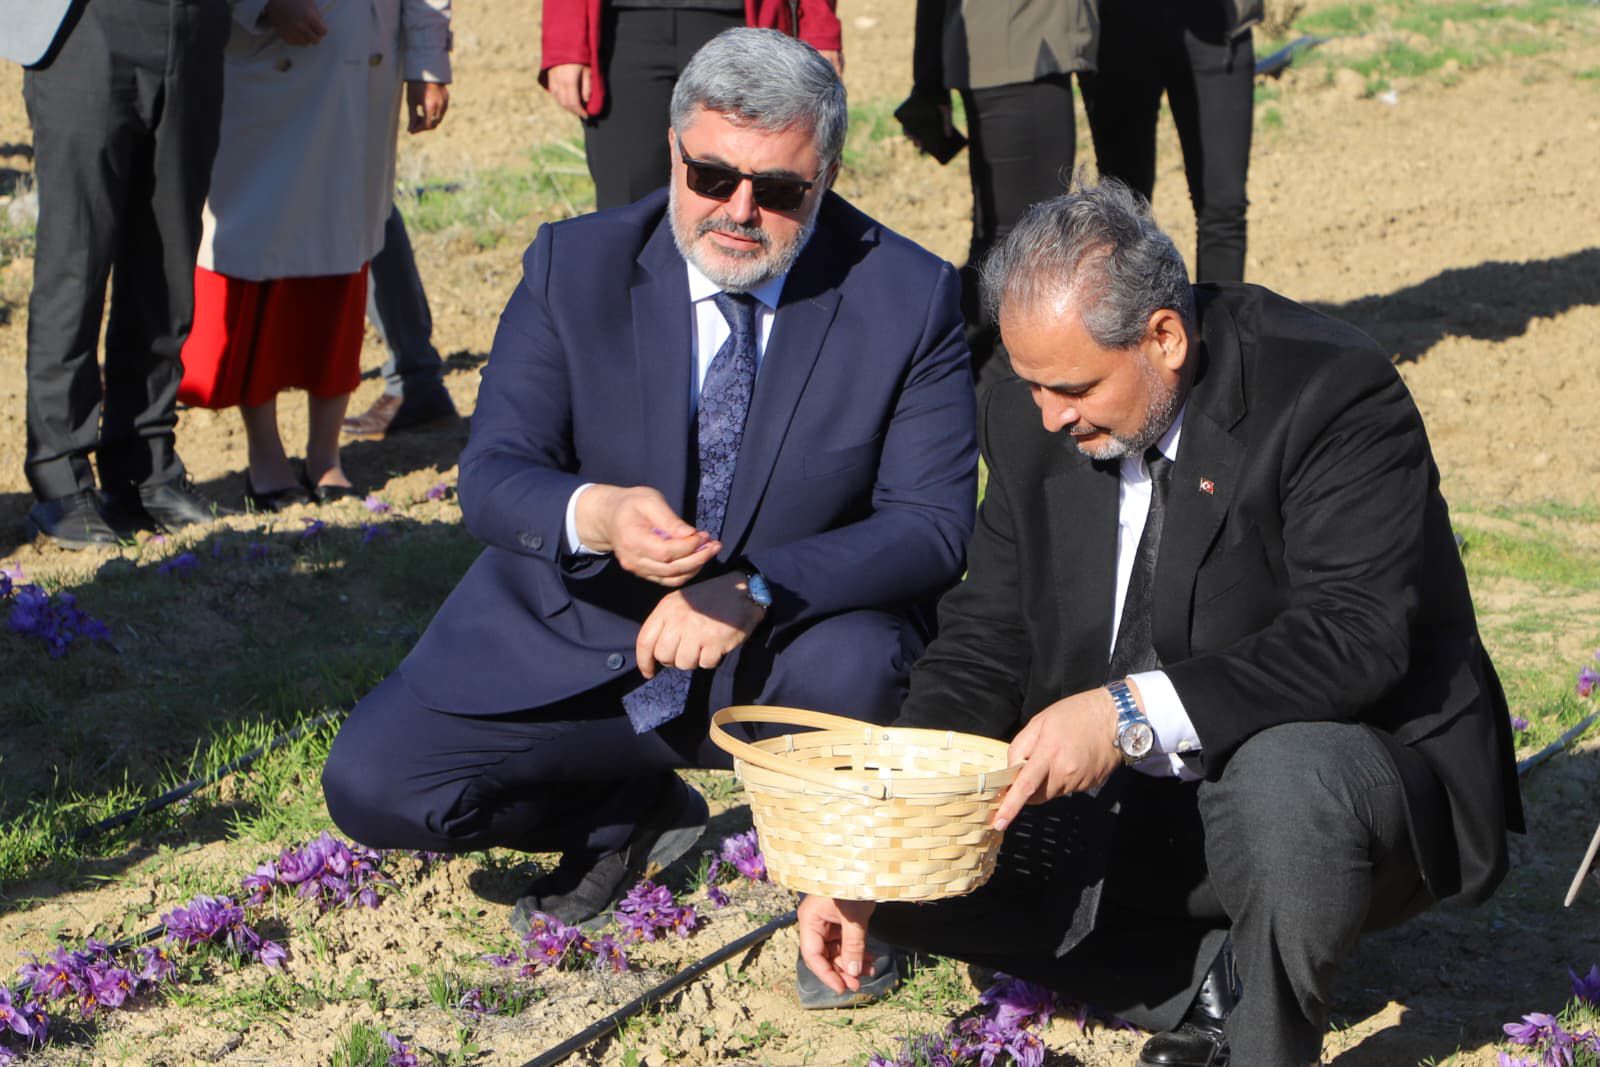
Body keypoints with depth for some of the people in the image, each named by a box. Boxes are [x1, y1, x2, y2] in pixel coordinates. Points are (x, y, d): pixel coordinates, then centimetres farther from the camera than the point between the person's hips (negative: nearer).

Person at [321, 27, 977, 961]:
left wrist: (756, 588, -33)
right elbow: (493, 475, -14)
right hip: (577, 643, 2)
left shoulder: (908, 296, -12)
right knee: (371, 785, -15)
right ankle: (634, 811, 13)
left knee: (857, 664, -36)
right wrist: (592, 515, -39)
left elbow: (933, 525, -16)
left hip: (783, 655, -2)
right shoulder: (576, 266, -9)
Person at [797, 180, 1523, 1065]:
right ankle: (1215, 981, -3)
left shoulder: (1331, 392, -20)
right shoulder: (1032, 420, -2)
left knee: (1290, 776, -40)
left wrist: (1136, 711, -40)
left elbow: (1357, 636, -30)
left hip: (1342, 777, -6)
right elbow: (985, 644, 1)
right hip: (1127, 807, 6)